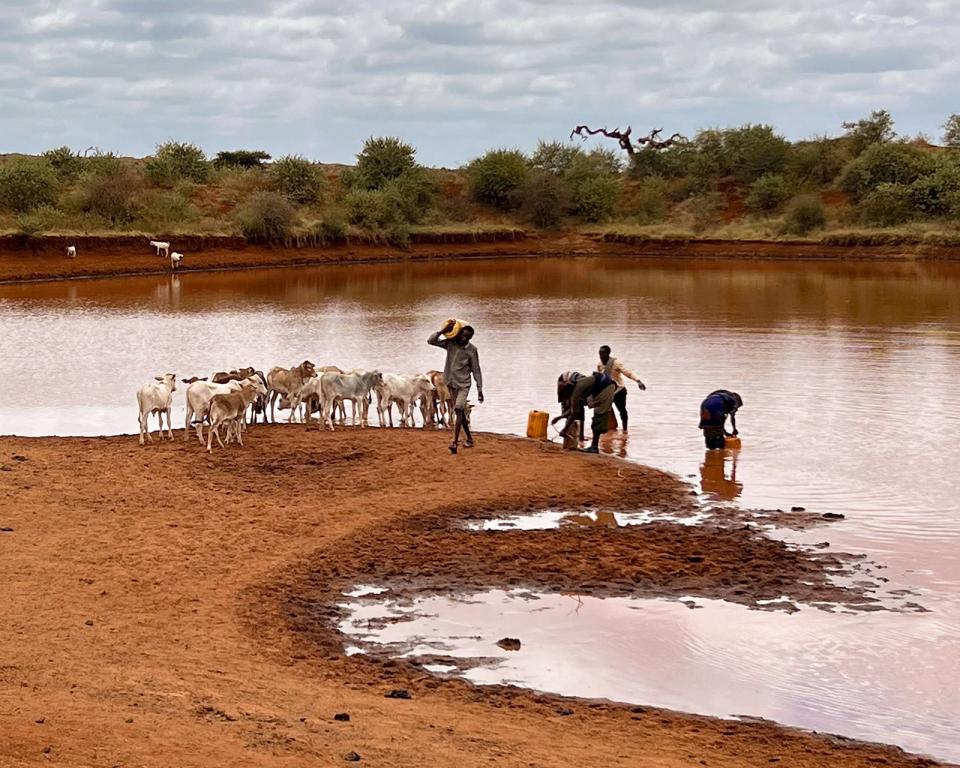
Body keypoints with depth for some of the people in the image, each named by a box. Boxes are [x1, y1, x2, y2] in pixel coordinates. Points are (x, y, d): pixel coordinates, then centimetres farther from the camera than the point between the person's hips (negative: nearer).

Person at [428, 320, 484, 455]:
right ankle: (469, 439, 27)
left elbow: (476, 370, -4)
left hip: (463, 384, -4)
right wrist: (443, 330, -16)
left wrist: (480, 389, -6)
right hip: (451, 383, 4)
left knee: (458, 410, -20)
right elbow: (431, 341, -5)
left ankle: (455, 442, -27)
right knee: (460, 412, 13)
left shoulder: (471, 350, -8)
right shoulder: (450, 343, -1)